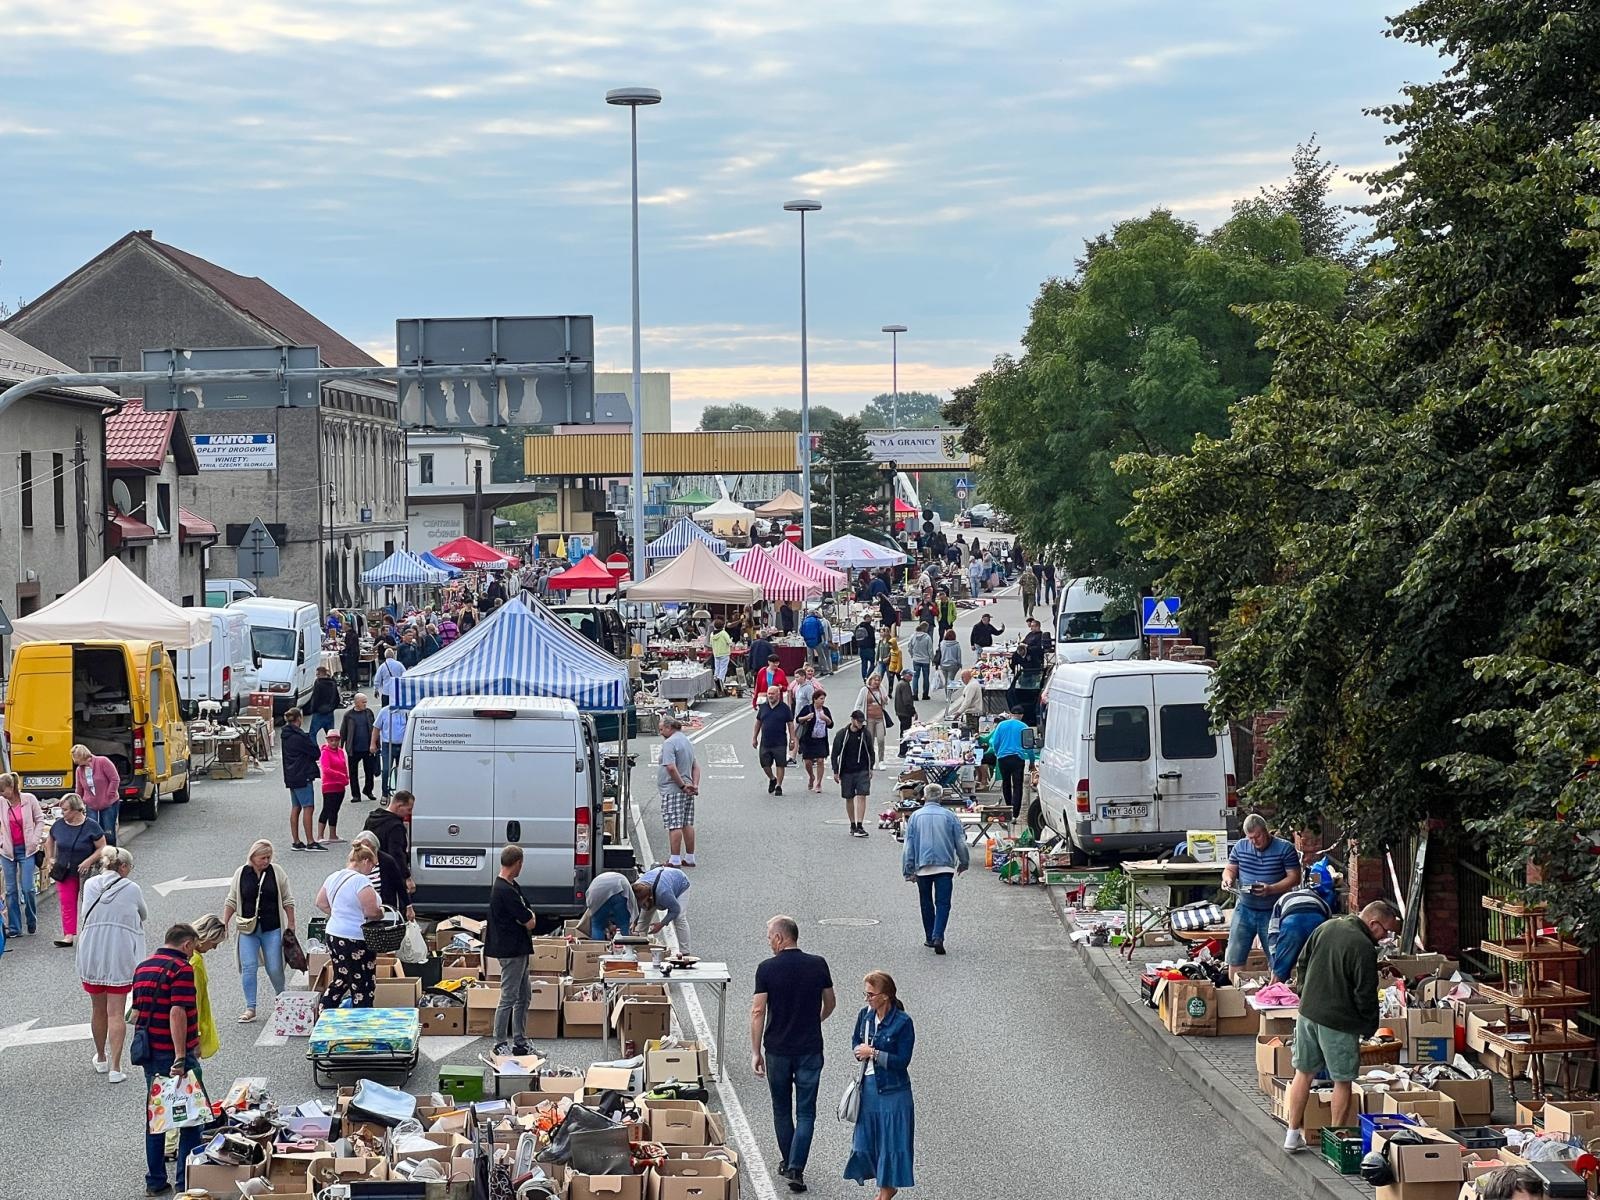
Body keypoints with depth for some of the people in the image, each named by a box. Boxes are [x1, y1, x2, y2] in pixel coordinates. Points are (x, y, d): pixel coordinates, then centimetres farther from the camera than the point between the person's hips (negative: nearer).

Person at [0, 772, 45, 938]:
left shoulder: (29, 799, -7)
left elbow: (40, 820, 2)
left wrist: (35, 840, -7)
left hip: (27, 850, -2)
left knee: (28, 888, -6)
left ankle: (32, 923, 14)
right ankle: (14, 927, 11)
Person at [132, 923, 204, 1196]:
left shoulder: (142, 968, 12)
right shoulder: (182, 969, -15)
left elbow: (136, 1012, 16)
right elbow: (178, 1013, -24)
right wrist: (180, 1058, -25)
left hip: (149, 1054, 8)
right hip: (175, 1055, -8)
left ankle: (155, 1181, 18)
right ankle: (186, 1181, 3)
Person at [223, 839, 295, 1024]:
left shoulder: (277, 872, 0)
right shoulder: (241, 874, 2)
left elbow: (287, 901, 4)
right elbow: (231, 901, 9)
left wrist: (291, 925, 2)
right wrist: (224, 923, 0)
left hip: (272, 929, -1)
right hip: (248, 929, 1)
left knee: (274, 968, 1)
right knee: (248, 968, -5)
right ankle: (250, 1008, -1)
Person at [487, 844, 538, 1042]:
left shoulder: (511, 887, 12)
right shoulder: (506, 891, -21)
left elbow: (529, 915, 15)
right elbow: (530, 922, -19)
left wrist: (528, 916, -5)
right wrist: (529, 917, 1)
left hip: (518, 950, 10)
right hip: (511, 951, -10)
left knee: (523, 997, 16)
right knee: (508, 998, -5)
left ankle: (520, 1040, 22)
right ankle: (499, 1044, 0)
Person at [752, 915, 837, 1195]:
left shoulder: (767, 968, -10)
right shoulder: (818, 965, -3)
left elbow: (758, 1011, -10)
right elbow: (830, 1004, 9)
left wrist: (755, 1052, -3)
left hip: (777, 1050, -1)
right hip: (810, 1050, 1)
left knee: (782, 1110, 17)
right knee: (806, 1113, 4)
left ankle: (787, 1163, 28)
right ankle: (795, 1168, -9)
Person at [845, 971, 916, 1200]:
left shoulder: (903, 1022, -17)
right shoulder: (865, 1015, 1)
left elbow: (902, 1061, -16)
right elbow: (856, 1041, 15)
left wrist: (874, 1053, -19)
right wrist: (860, 1051, -7)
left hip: (892, 1091, -6)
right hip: (869, 1085, 6)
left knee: (890, 1140, 4)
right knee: (866, 1138, 12)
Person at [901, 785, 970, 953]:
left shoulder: (915, 816, 5)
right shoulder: (950, 816, 3)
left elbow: (908, 846, 4)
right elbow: (961, 843, 8)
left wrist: (908, 870, 7)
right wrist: (964, 863, 23)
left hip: (922, 867, 1)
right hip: (945, 866, -1)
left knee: (926, 904, 16)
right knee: (943, 904, -2)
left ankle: (930, 938, 22)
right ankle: (938, 937, -19)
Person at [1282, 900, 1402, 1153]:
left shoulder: (1326, 927, 5)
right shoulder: (1363, 948, -20)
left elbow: (1302, 963, 14)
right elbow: (1365, 994, -17)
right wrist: (1370, 1027, -4)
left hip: (1308, 1012, 7)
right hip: (1339, 1022, -7)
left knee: (1304, 1073, 16)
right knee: (1343, 1081, 7)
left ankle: (1293, 1135, 21)